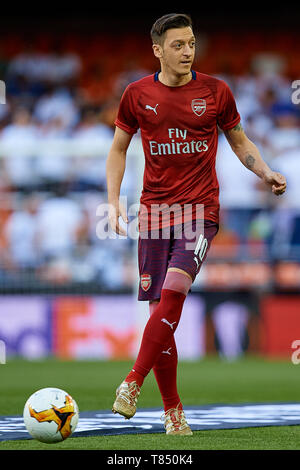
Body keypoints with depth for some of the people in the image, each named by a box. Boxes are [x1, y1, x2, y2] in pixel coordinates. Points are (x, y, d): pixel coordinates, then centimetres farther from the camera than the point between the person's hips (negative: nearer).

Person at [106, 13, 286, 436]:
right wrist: (114, 200, 3)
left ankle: (133, 384, -22)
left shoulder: (215, 92, 3)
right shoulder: (138, 94, 4)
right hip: (154, 209, 2)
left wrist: (266, 173, -2)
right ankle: (173, 411, 10)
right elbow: (119, 148, 14)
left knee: (173, 291, -24)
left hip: (200, 209, -2)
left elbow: (239, 141, 15)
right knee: (161, 309, 0)